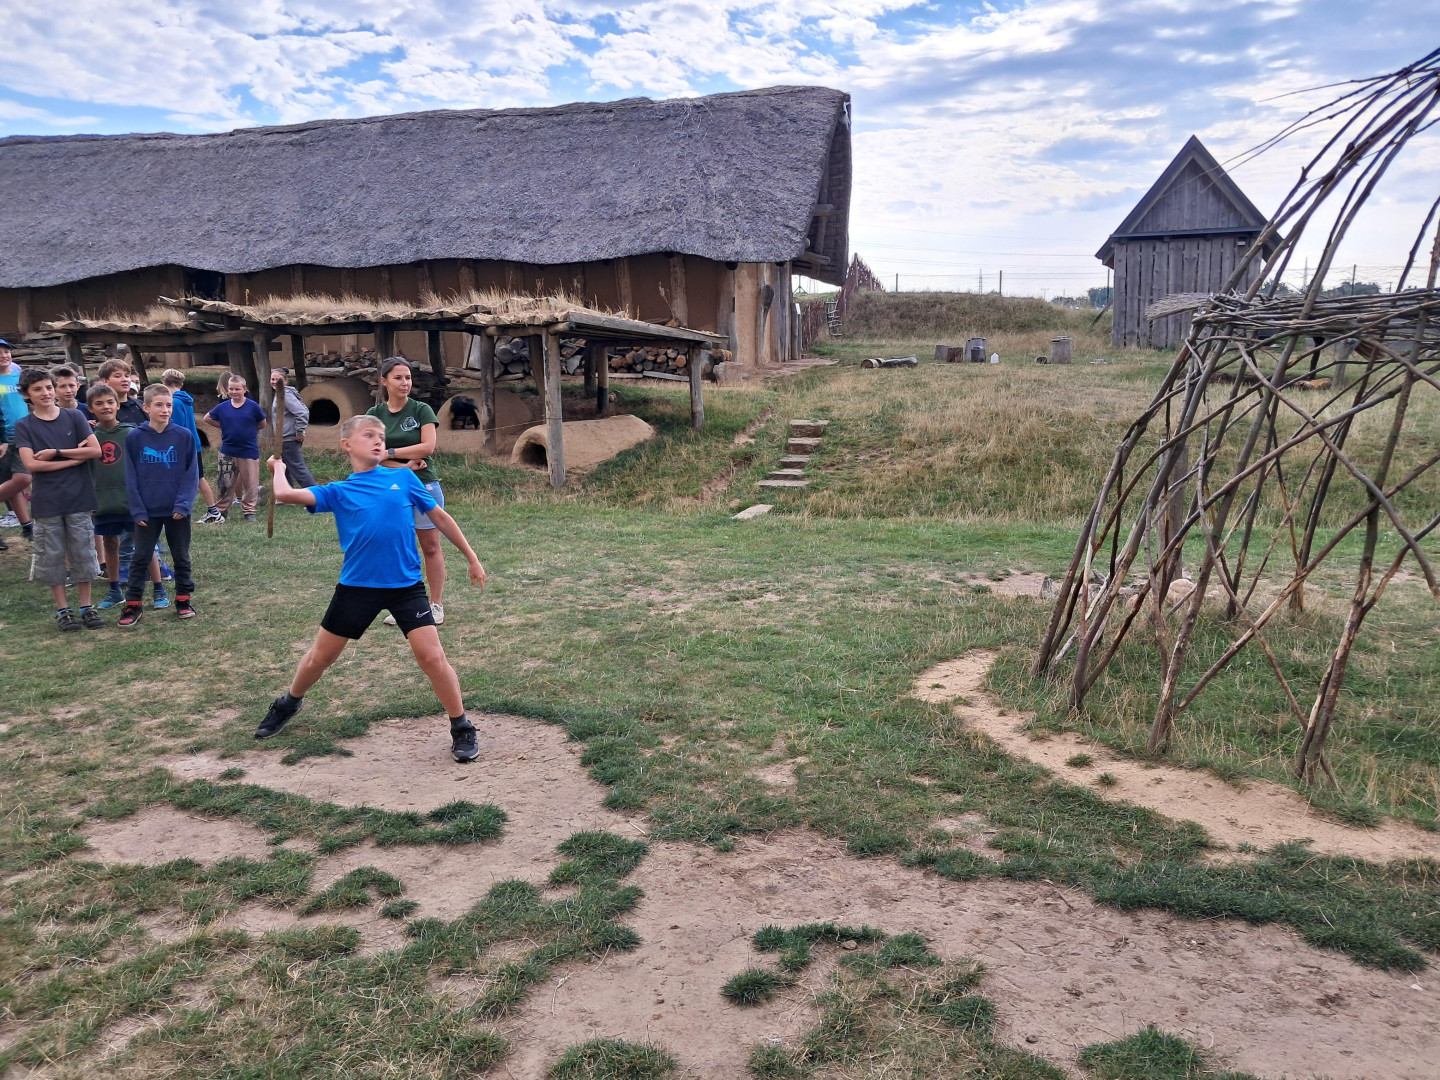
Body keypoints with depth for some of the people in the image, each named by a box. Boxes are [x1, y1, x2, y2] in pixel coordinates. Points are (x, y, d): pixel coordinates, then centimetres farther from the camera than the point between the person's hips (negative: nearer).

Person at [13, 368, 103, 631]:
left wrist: (56, 453, -11)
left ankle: (86, 607, 16)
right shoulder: (24, 426, 1)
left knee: (83, 555, 5)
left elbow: (95, 450, -6)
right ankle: (62, 609, 15)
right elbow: (31, 464, -10)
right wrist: (75, 458, -11)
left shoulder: (74, 417, 3)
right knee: (51, 557, 5)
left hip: (78, 499, 0)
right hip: (46, 502, 0)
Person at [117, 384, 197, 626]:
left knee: (181, 557, 11)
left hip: (177, 511, 0)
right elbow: (131, 477, -2)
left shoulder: (184, 436, -5)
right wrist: (137, 510, -7)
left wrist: (183, 504, -12)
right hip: (147, 512, 0)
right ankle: (133, 605, 14)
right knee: (140, 558, 7)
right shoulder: (134, 438, -4)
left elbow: (192, 473, -4)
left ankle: (183, 599, 24)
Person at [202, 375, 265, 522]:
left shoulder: (253, 407, -6)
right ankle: (221, 510, 20)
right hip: (227, 451, 2)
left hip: (249, 451, -2)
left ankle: (249, 511, 15)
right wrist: (225, 427, 7)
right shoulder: (223, 407, -1)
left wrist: (248, 430, 7)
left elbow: (262, 424, 6)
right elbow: (207, 418, 14)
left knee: (250, 484, 4)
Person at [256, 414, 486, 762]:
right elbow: (284, 494, -10)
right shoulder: (338, 492, 2)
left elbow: (440, 517, 11)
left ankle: (462, 729, 6)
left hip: (406, 585, -1)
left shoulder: (404, 479, 3)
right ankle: (288, 704, 44)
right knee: (320, 657, 14)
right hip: (357, 586, 1)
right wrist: (279, 467, 10)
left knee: (432, 657, -11)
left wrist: (471, 558, 13)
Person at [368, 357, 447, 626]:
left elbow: (428, 447, -13)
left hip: (424, 486, -2)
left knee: (431, 547, 2)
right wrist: (402, 465, -16)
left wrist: (389, 453, -10)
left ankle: (436, 604, 9)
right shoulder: (374, 415, 4)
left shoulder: (422, 410, -3)